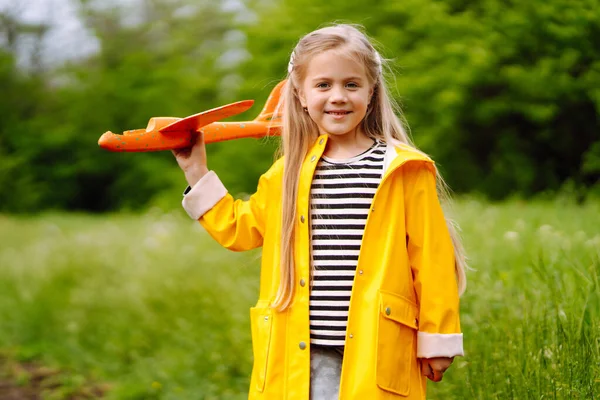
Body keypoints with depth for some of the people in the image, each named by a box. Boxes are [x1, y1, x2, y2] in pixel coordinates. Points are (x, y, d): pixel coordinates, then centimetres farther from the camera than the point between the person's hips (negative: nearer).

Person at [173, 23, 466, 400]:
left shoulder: (405, 171, -3)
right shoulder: (289, 173, 11)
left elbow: (431, 257, -2)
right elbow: (240, 227, 24)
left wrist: (438, 339, -2)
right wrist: (197, 171, 20)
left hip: (376, 355, -4)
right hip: (301, 355, 4)